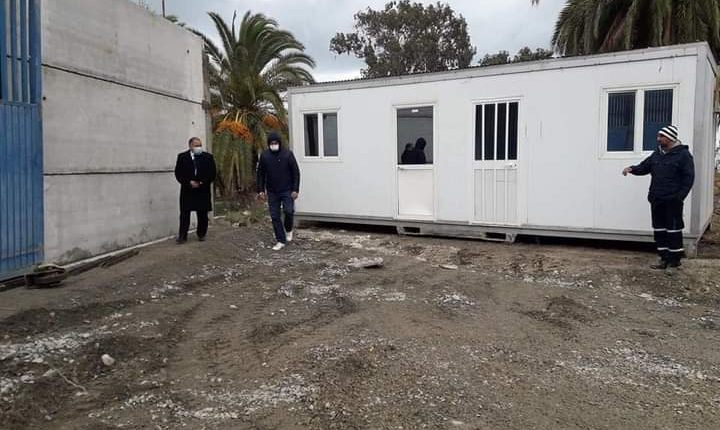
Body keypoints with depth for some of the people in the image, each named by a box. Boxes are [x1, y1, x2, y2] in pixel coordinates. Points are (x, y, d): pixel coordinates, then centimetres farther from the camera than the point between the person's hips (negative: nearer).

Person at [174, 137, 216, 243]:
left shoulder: (208, 157, 4)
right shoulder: (182, 157, 3)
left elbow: (212, 174, 2)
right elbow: (178, 174, -1)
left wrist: (202, 183, -11)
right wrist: (189, 182, -14)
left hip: (203, 191, 1)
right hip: (187, 190, -1)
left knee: (202, 214, 7)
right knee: (184, 214, 1)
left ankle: (201, 234, 20)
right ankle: (182, 236, 6)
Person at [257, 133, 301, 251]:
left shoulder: (287, 154, -6)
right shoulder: (264, 156, 1)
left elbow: (296, 172, -4)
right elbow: (260, 174, 8)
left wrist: (295, 189, -10)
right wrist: (261, 190, 2)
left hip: (287, 190, -2)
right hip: (272, 192, 3)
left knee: (289, 211, -14)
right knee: (275, 216, 2)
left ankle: (288, 230, 18)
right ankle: (281, 241, 12)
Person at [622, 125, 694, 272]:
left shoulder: (683, 154, -6)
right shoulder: (657, 154, 13)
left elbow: (688, 178, -8)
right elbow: (644, 167, 18)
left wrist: (680, 196, -15)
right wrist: (632, 169, -3)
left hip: (673, 200, -7)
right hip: (656, 199, 7)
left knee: (673, 230, -1)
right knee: (659, 229, 10)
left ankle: (674, 261, 8)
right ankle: (664, 258, 20)